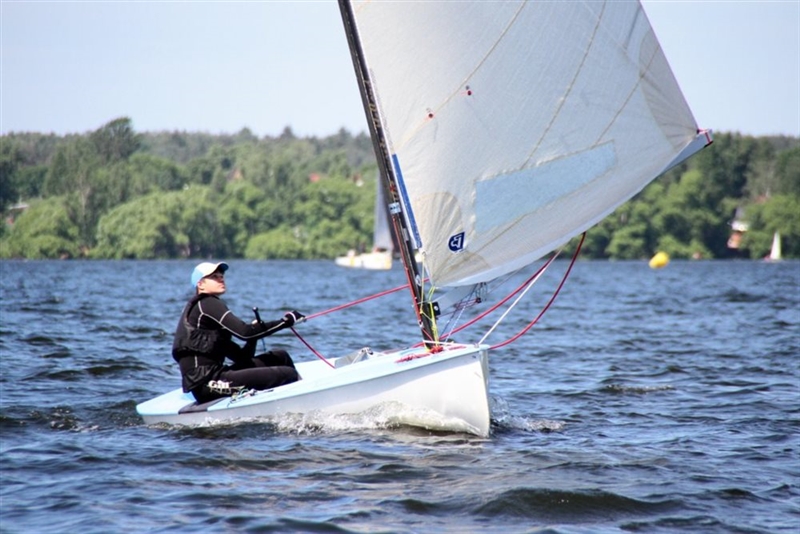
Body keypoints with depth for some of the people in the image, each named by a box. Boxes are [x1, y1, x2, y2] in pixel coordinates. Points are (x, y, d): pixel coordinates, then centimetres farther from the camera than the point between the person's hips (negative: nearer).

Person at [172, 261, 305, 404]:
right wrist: (286, 321, -10)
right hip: (207, 384, -10)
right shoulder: (208, 304, -4)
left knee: (280, 357, 11)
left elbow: (241, 357, 20)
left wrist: (255, 330, 5)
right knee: (288, 375, -15)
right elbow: (244, 332, -17)